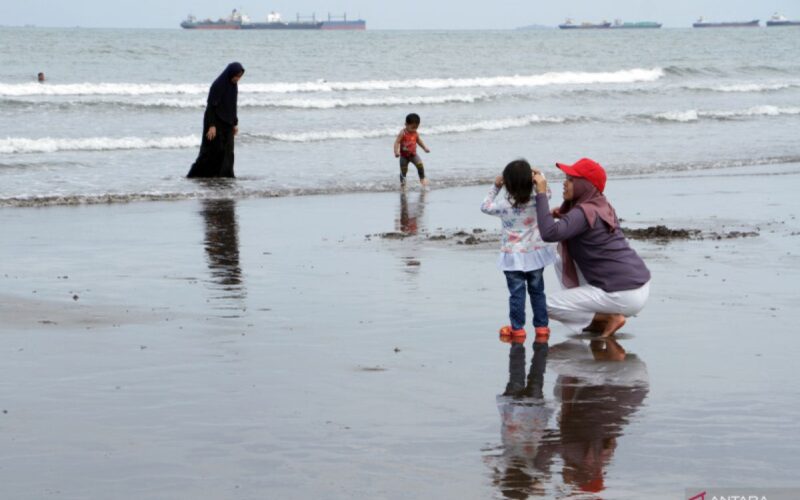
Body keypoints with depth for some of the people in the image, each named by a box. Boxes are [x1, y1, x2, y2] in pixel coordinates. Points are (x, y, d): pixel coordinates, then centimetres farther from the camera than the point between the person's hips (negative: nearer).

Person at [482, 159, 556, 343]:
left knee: (516, 293, 4)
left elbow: (485, 206, 1)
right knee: (537, 290, 14)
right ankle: (541, 326, 18)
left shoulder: (504, 206, -17)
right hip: (535, 254, 3)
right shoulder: (537, 203, -11)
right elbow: (546, 192, 13)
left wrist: (495, 187, 5)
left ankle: (517, 328, 7)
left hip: (513, 257, -3)